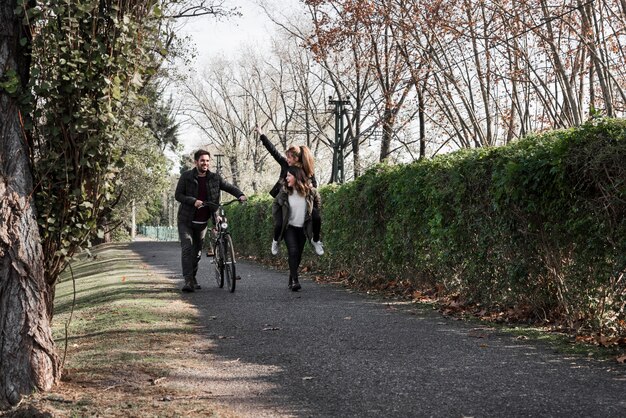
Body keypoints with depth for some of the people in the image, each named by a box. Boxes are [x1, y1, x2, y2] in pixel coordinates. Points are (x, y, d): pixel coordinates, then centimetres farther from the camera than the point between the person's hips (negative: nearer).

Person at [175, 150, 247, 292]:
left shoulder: (215, 178, 1)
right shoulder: (186, 177, -6)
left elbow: (229, 187, 2)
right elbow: (178, 195, -9)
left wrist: (240, 195, -18)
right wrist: (193, 201, -25)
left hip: (202, 222, 3)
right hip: (186, 221, -3)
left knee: (197, 251, 11)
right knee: (187, 249, -14)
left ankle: (193, 278, 27)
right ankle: (188, 281, -18)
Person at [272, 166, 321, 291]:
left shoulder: (310, 191, -9)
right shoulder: (284, 191, -8)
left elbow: (318, 202, 11)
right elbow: (276, 204, 9)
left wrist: (313, 216, 12)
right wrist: (278, 220, 3)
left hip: (303, 228, 2)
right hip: (288, 227, -1)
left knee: (298, 254, 8)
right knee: (293, 251, -17)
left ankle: (291, 279, 23)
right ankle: (294, 280, -16)